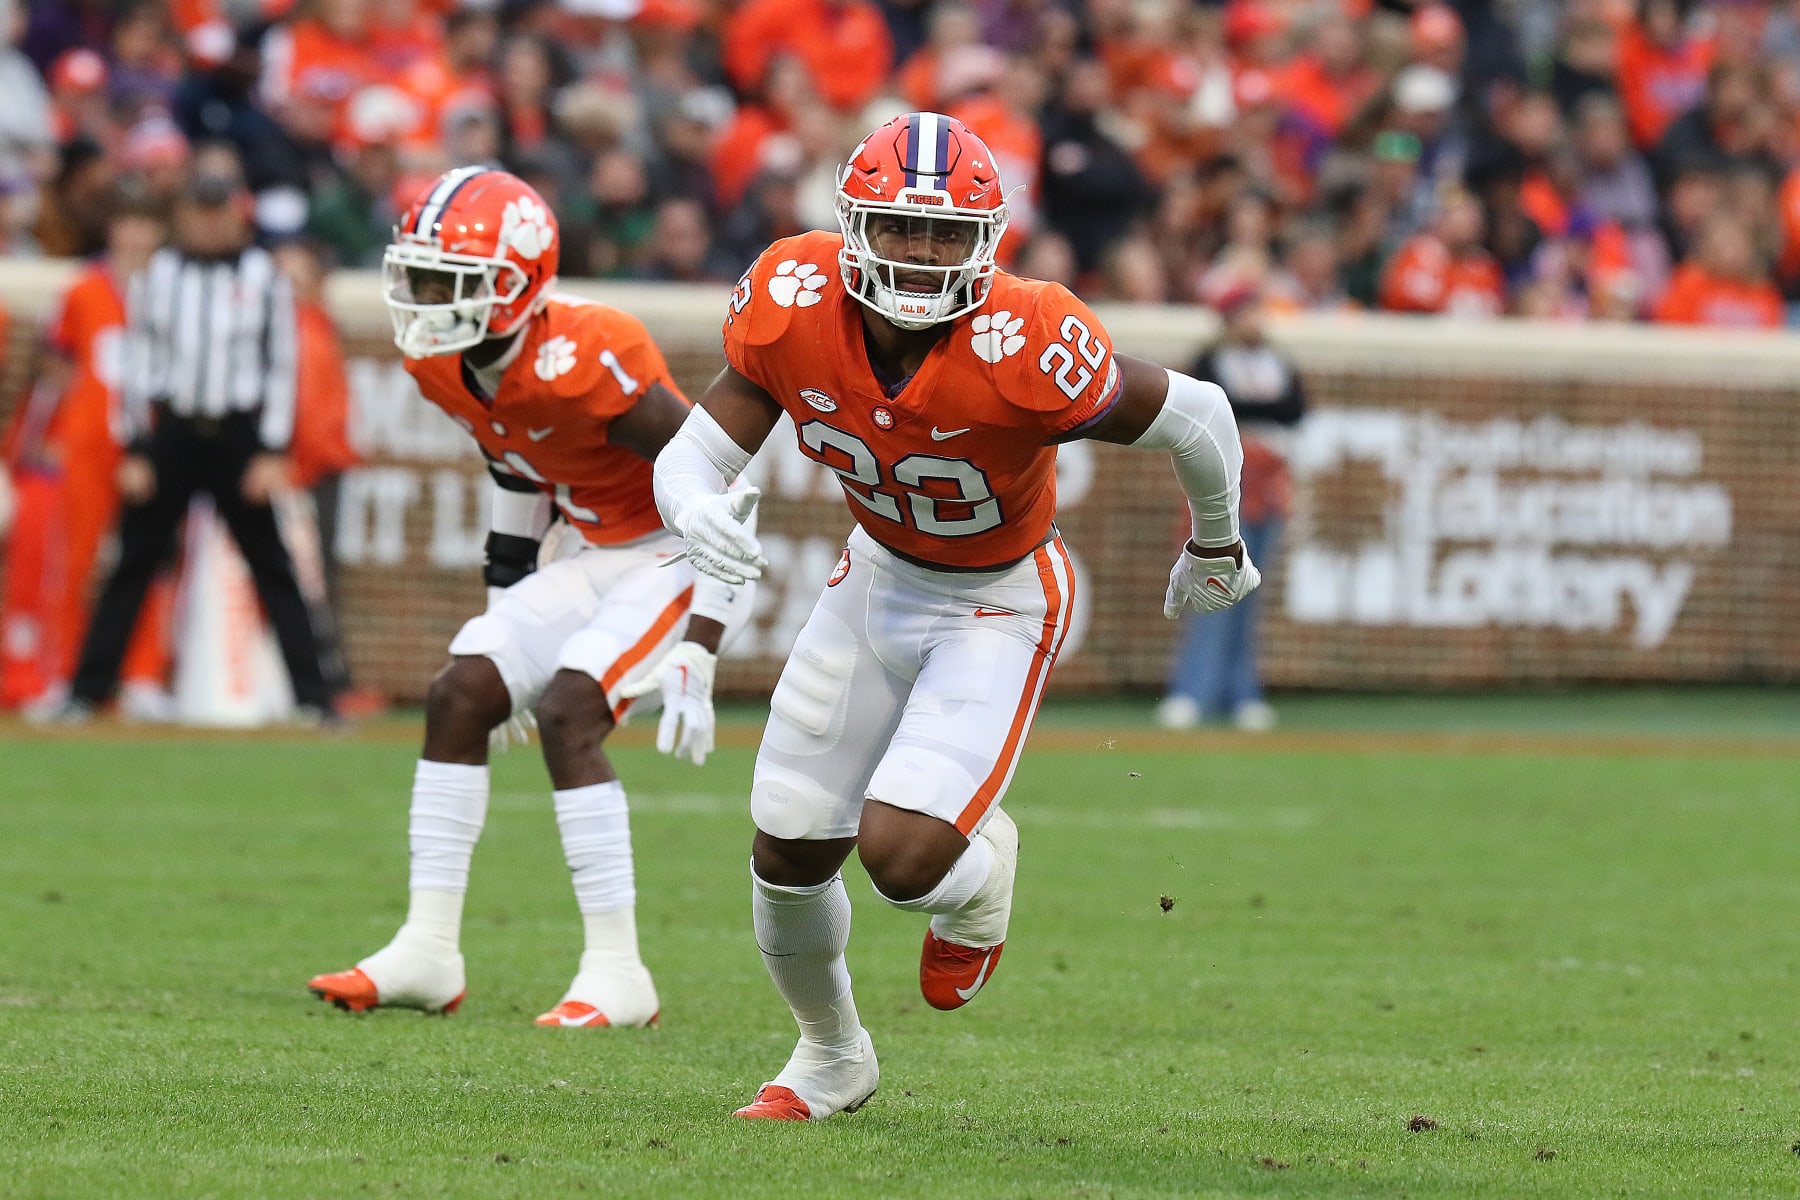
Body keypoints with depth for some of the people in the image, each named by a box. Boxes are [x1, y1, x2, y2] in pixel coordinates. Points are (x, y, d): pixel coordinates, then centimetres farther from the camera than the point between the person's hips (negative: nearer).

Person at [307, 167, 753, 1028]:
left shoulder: (580, 363, -31)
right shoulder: (444, 365, -5)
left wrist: (694, 658, -27)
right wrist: (502, 608, 18)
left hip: (681, 560, -9)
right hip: (599, 559, 9)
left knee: (567, 713, -23)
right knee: (459, 696, 0)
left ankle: (616, 973, -16)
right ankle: (427, 951, 6)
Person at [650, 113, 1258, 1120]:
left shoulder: (1025, 349, -34)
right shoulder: (796, 304, -22)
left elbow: (1195, 417, -19)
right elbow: (699, 453, -13)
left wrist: (1217, 549, 1)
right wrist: (695, 508, -40)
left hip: (999, 605, -5)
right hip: (881, 576, 5)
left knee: (903, 855, -21)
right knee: (790, 851, 8)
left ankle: (985, 865, 19)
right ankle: (832, 1057, 37)